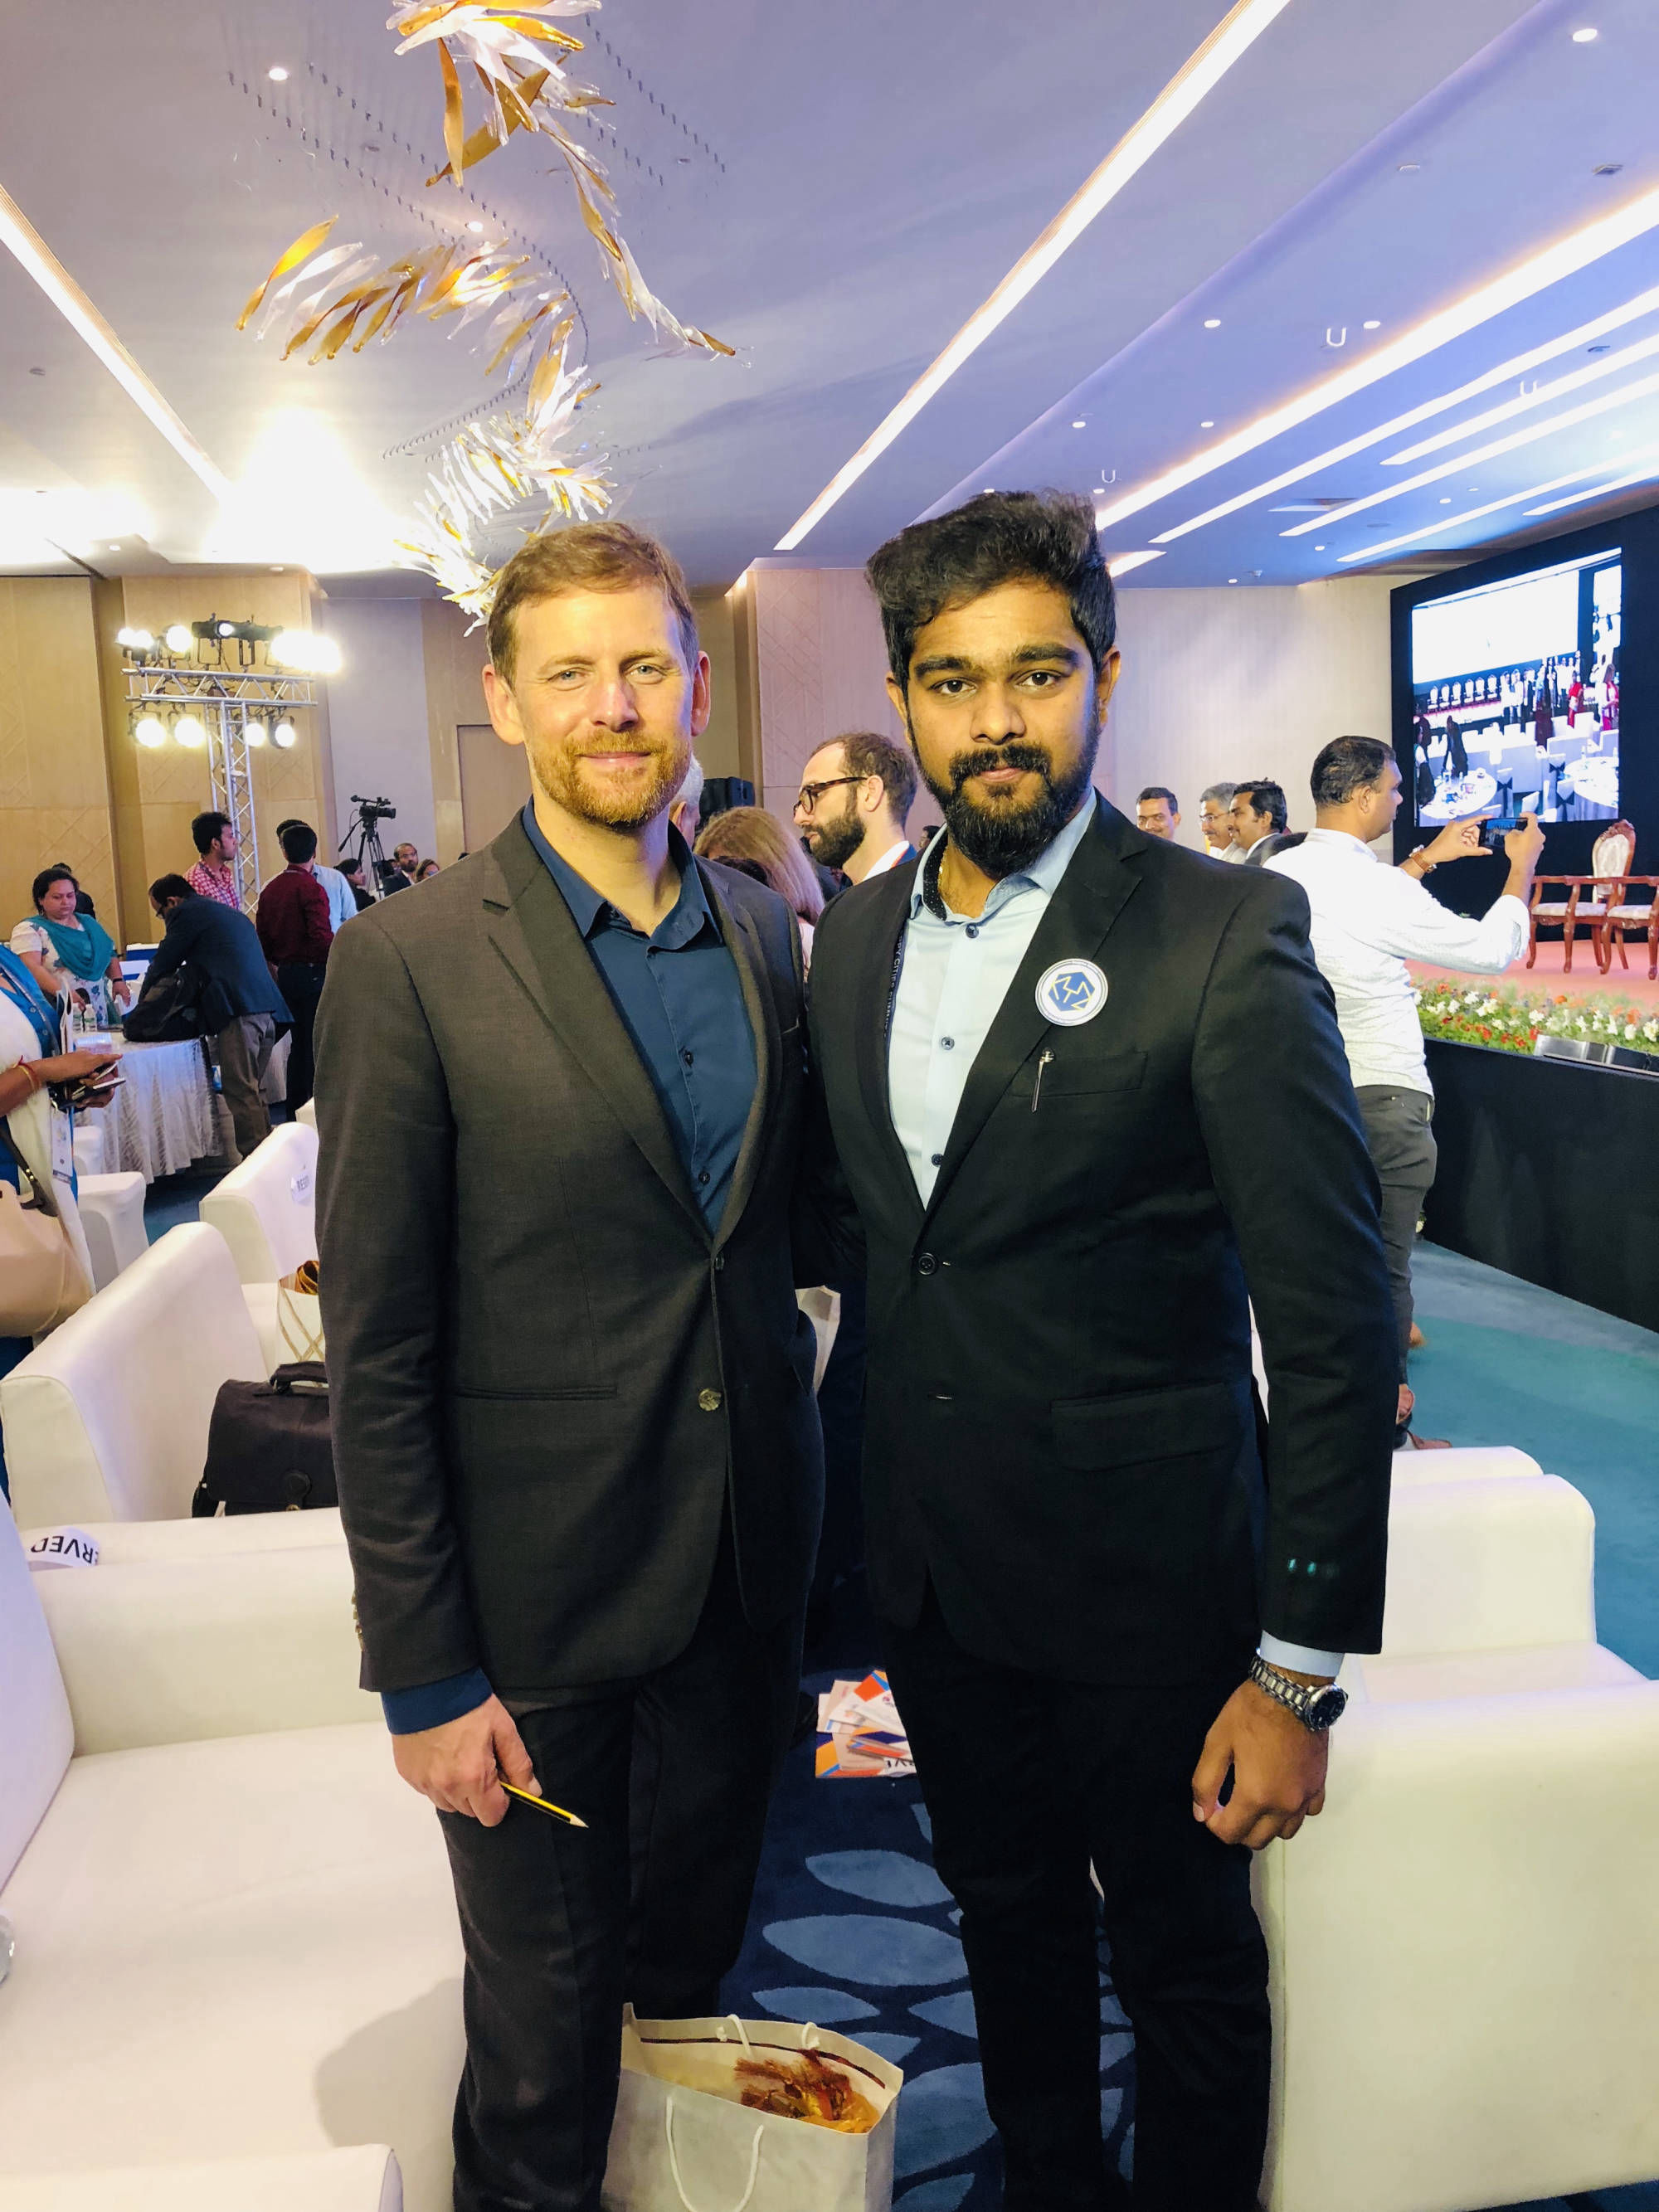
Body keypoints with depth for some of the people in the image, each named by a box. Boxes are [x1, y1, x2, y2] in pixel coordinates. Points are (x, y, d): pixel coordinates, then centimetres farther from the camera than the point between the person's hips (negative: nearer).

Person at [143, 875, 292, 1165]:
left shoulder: (186, 913, 4)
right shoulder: (232, 915, 29)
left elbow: (163, 965, 8)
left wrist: (143, 1007, 24)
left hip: (238, 1011, -9)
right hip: (267, 1007, 9)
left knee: (241, 1095, -6)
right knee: (252, 1091, 15)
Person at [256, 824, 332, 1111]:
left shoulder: (270, 890, 10)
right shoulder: (311, 888, -14)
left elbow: (262, 937, 14)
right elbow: (321, 937, -22)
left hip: (286, 976, 8)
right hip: (312, 974, -8)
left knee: (301, 1041, 16)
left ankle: (295, 1108, 20)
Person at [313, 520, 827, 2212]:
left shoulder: (766, 933, 2)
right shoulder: (409, 963, -14)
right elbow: (375, 1351, -13)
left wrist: (794, 1502, 7)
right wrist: (422, 1673, -12)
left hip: (746, 1564, 5)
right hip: (539, 1595, -4)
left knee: (698, 1949, 24)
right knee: (543, 2032, 14)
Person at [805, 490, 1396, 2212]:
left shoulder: (1223, 936, -16)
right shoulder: (857, 932, 3)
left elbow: (1332, 1323, -16)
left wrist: (1302, 1667, -16)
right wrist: (872, 1520, 10)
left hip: (1141, 1575, -5)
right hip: (932, 1560, 6)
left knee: (1185, 1967, 15)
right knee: (1008, 1919, 24)